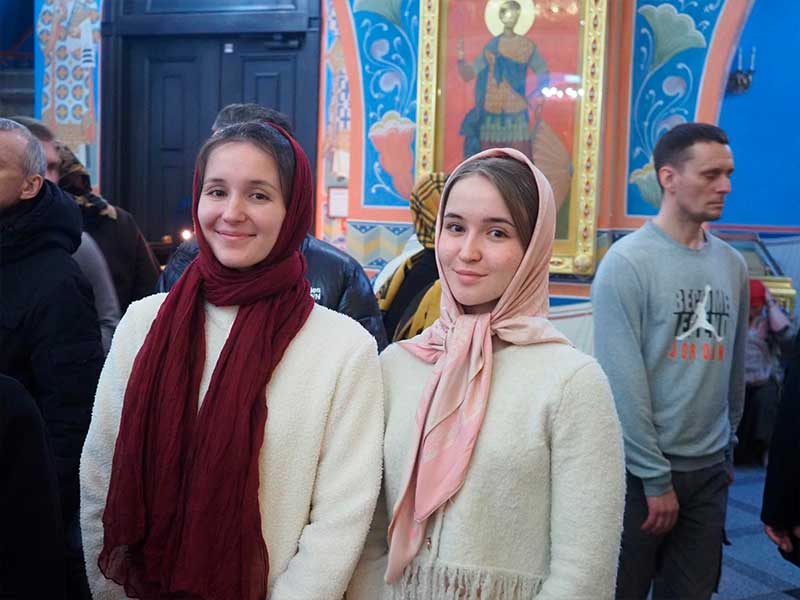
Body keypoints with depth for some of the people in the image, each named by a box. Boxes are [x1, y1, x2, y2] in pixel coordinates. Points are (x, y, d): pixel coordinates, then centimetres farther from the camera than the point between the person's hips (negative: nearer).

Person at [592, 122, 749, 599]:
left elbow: (734, 365, 13)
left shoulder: (732, 264, 6)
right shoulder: (628, 262, -13)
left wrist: (728, 448, 15)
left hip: (710, 470, 5)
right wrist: (655, 477, -13)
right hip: (640, 470, -5)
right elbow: (622, 381, -15)